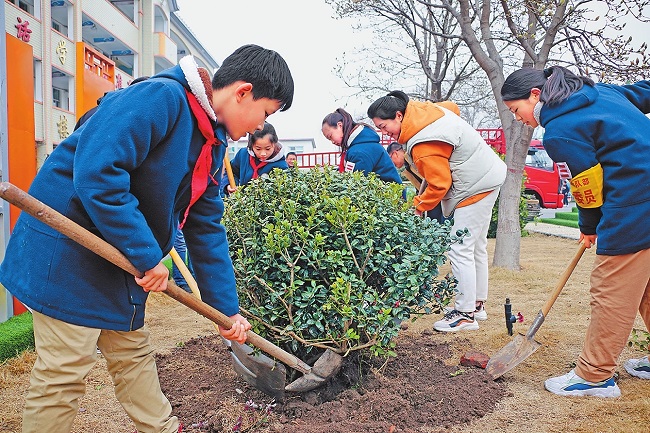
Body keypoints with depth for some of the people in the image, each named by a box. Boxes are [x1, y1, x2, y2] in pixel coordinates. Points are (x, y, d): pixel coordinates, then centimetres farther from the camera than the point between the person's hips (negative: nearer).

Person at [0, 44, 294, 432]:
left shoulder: (213, 143, 8)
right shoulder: (160, 98, -21)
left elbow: (206, 229, 10)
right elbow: (96, 172, -30)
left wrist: (227, 309, 9)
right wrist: (148, 257, -25)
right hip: (68, 248, -9)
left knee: (135, 355, 18)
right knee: (65, 372, 0)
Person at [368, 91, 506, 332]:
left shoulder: (422, 145, -28)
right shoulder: (422, 110, -1)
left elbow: (439, 185, -23)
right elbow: (453, 108, 19)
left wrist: (418, 207, -9)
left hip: (476, 186, -11)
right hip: (487, 176, 11)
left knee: (460, 250, -7)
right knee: (476, 247, 17)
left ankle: (466, 314, 1)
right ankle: (477, 305, 28)